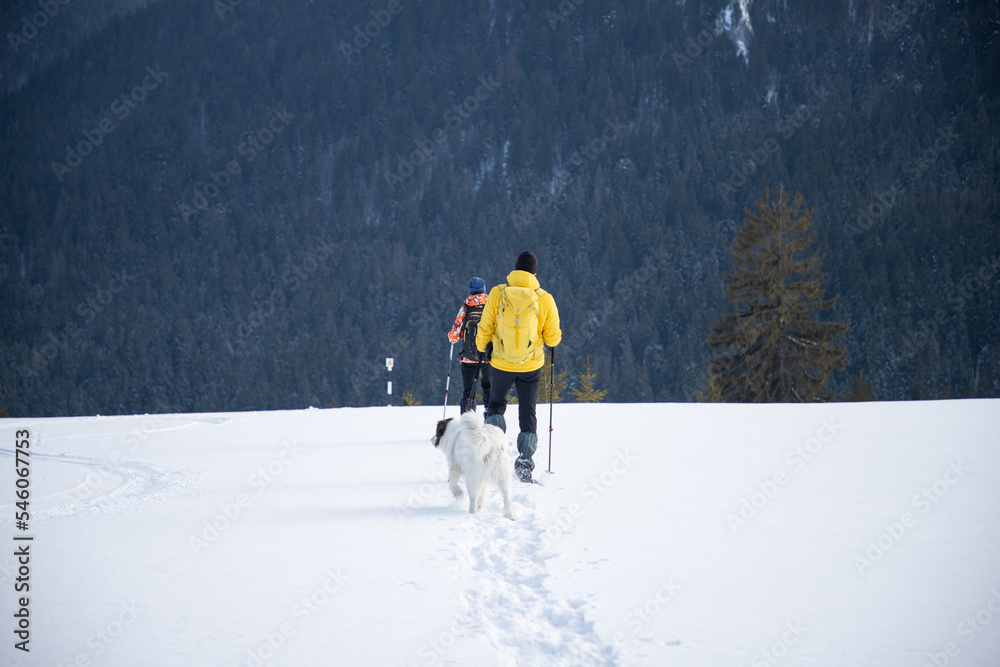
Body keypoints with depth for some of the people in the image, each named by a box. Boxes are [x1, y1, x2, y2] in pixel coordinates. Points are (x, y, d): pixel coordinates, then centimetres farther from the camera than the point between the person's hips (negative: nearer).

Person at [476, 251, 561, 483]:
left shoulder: (497, 294, -10)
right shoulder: (544, 299, -10)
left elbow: (485, 329, -4)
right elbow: (553, 338, -6)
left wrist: (481, 349, 15)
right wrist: (553, 336, 18)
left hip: (501, 364, 0)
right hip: (531, 366, 0)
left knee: (496, 405, 22)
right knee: (527, 413, 12)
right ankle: (525, 462, 4)